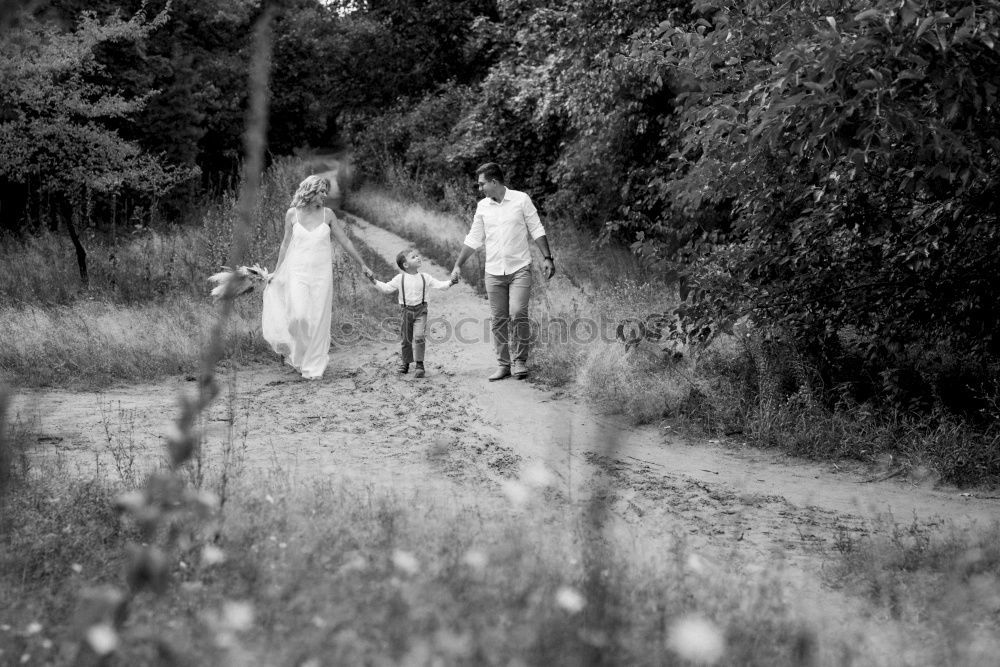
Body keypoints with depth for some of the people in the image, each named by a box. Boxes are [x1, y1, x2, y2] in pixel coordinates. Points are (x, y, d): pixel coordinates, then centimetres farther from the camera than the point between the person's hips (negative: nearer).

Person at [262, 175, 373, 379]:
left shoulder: (327, 214, 3)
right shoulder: (292, 214, 1)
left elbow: (344, 241, 8)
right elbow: (286, 243, 11)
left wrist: (362, 264, 9)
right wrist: (277, 271, 16)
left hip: (321, 273, 1)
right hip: (297, 271, -1)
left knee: (318, 320, -1)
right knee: (299, 316, -16)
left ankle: (313, 367, 8)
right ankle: (297, 355, 11)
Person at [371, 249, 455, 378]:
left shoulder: (425, 277, 3)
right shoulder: (400, 279, 0)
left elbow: (438, 284, 3)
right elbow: (386, 289, 3)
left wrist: (450, 283, -13)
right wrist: (375, 281, -6)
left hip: (420, 310, -1)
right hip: (406, 310, 1)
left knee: (419, 336, -15)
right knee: (405, 338, 8)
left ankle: (419, 364, -9)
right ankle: (405, 362, 28)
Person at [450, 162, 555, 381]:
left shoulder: (521, 200, -2)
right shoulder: (482, 206, 8)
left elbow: (536, 230, 1)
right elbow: (473, 239, 14)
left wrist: (547, 258, -5)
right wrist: (458, 265, 13)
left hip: (519, 269, -4)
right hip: (493, 272, 4)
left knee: (518, 314, -15)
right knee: (499, 320, 3)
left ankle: (519, 361, -2)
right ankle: (503, 364, 11)